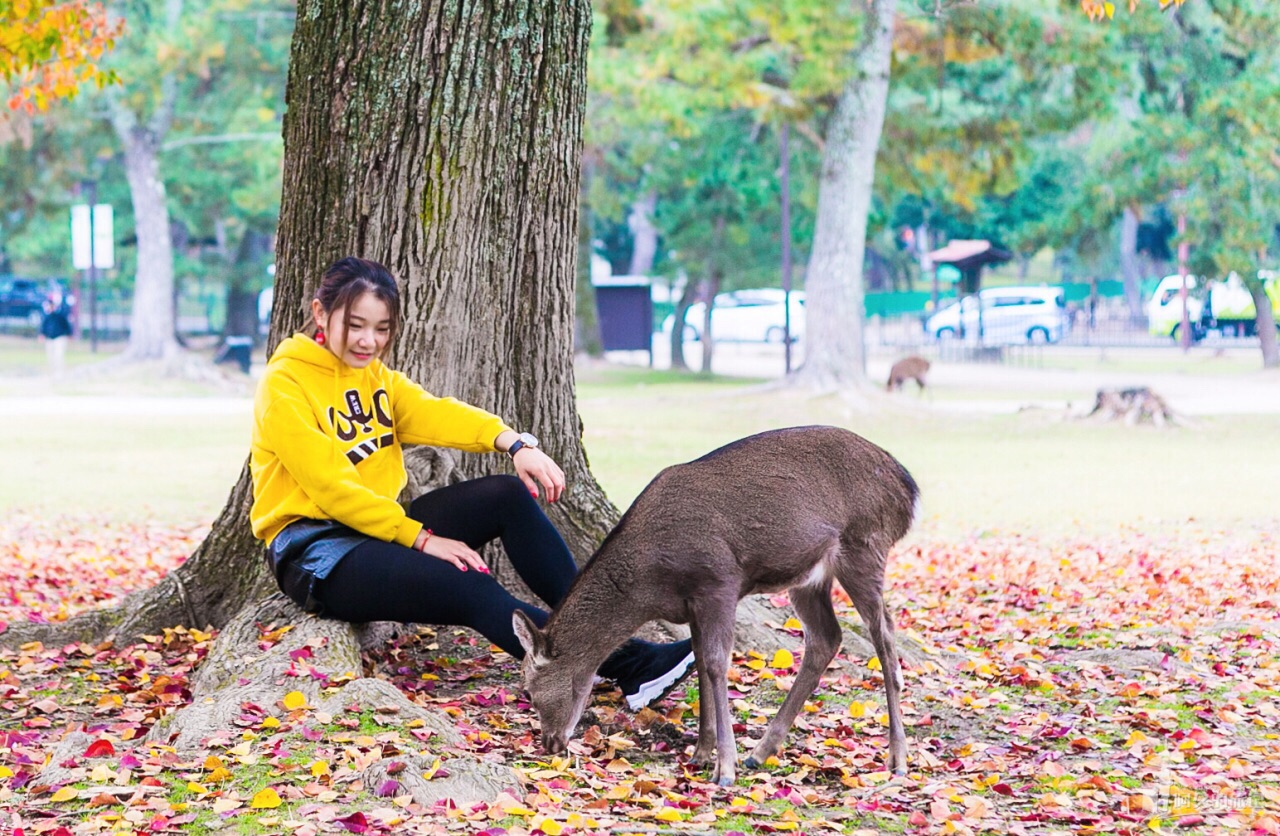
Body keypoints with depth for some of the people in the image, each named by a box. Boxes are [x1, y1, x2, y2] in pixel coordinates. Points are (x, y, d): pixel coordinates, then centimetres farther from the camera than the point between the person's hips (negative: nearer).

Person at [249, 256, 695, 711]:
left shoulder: (377, 378, 14)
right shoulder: (285, 386, -10)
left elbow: (434, 413, -5)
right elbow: (331, 485, -18)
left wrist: (511, 442, -24)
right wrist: (421, 538, -22)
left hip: (380, 527, 8)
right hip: (314, 550, -8)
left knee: (508, 494, -10)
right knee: (471, 588, -27)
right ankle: (629, 666, -31)